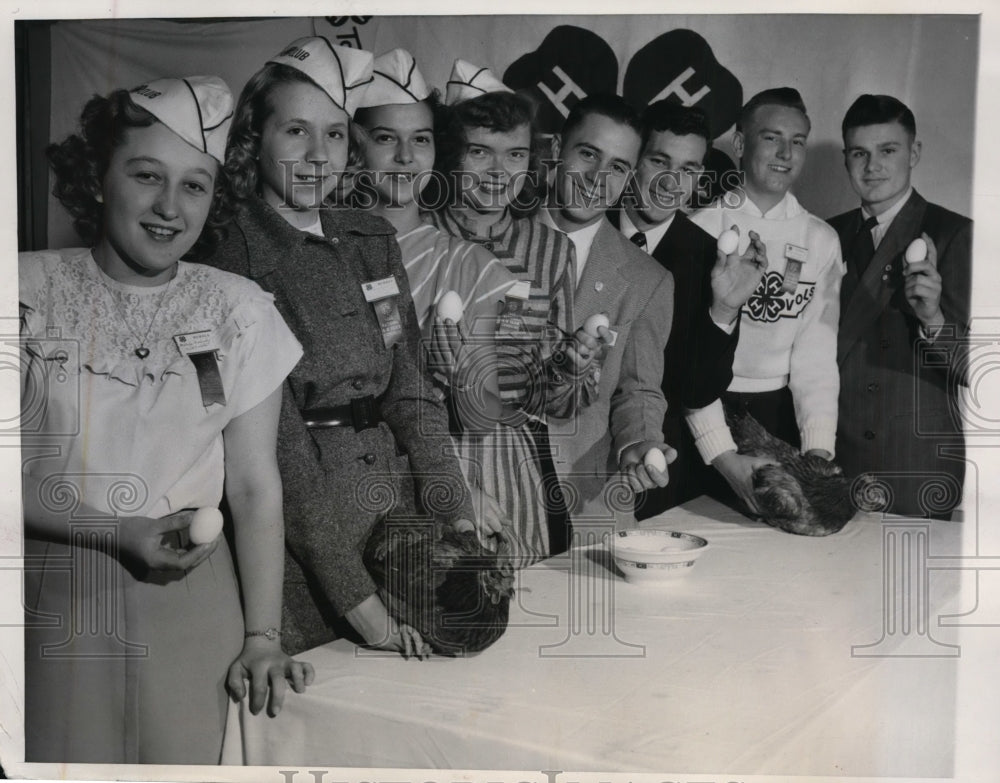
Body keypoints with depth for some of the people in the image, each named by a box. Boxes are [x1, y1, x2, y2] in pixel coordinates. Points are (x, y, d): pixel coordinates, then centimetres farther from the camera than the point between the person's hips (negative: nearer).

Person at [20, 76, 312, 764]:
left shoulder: (239, 309, 0)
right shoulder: (32, 289, -3)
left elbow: (255, 486, -1)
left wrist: (263, 637, -6)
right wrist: (121, 533, -17)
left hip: (187, 603, 1)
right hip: (50, 605, 0)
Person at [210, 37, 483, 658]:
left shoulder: (373, 240, 7)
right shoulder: (232, 264, -12)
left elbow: (411, 390, 7)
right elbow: (279, 450, -16)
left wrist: (459, 520, -4)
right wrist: (357, 599, -17)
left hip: (401, 513, 6)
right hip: (298, 539, -5)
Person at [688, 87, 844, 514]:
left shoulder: (821, 240, 4)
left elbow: (817, 354, -2)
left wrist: (818, 448, -16)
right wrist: (722, 454, -19)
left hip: (780, 415, 2)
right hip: (704, 410, -2)